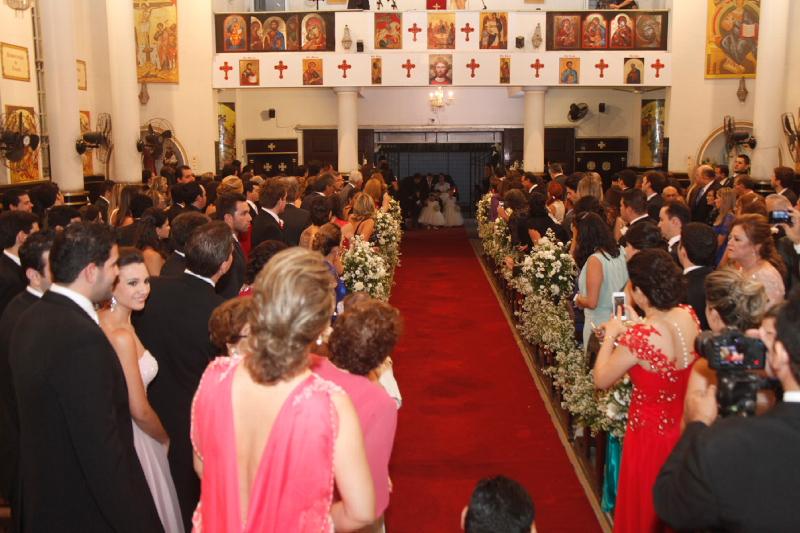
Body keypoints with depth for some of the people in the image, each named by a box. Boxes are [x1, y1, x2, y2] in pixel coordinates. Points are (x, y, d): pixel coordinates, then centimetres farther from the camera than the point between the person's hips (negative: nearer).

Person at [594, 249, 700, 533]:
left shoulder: (637, 337, -31)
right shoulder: (689, 316, -12)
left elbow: (601, 380, -16)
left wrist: (610, 335, -6)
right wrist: (636, 323, 7)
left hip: (651, 433, -6)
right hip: (685, 428, 6)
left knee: (644, 509, 19)